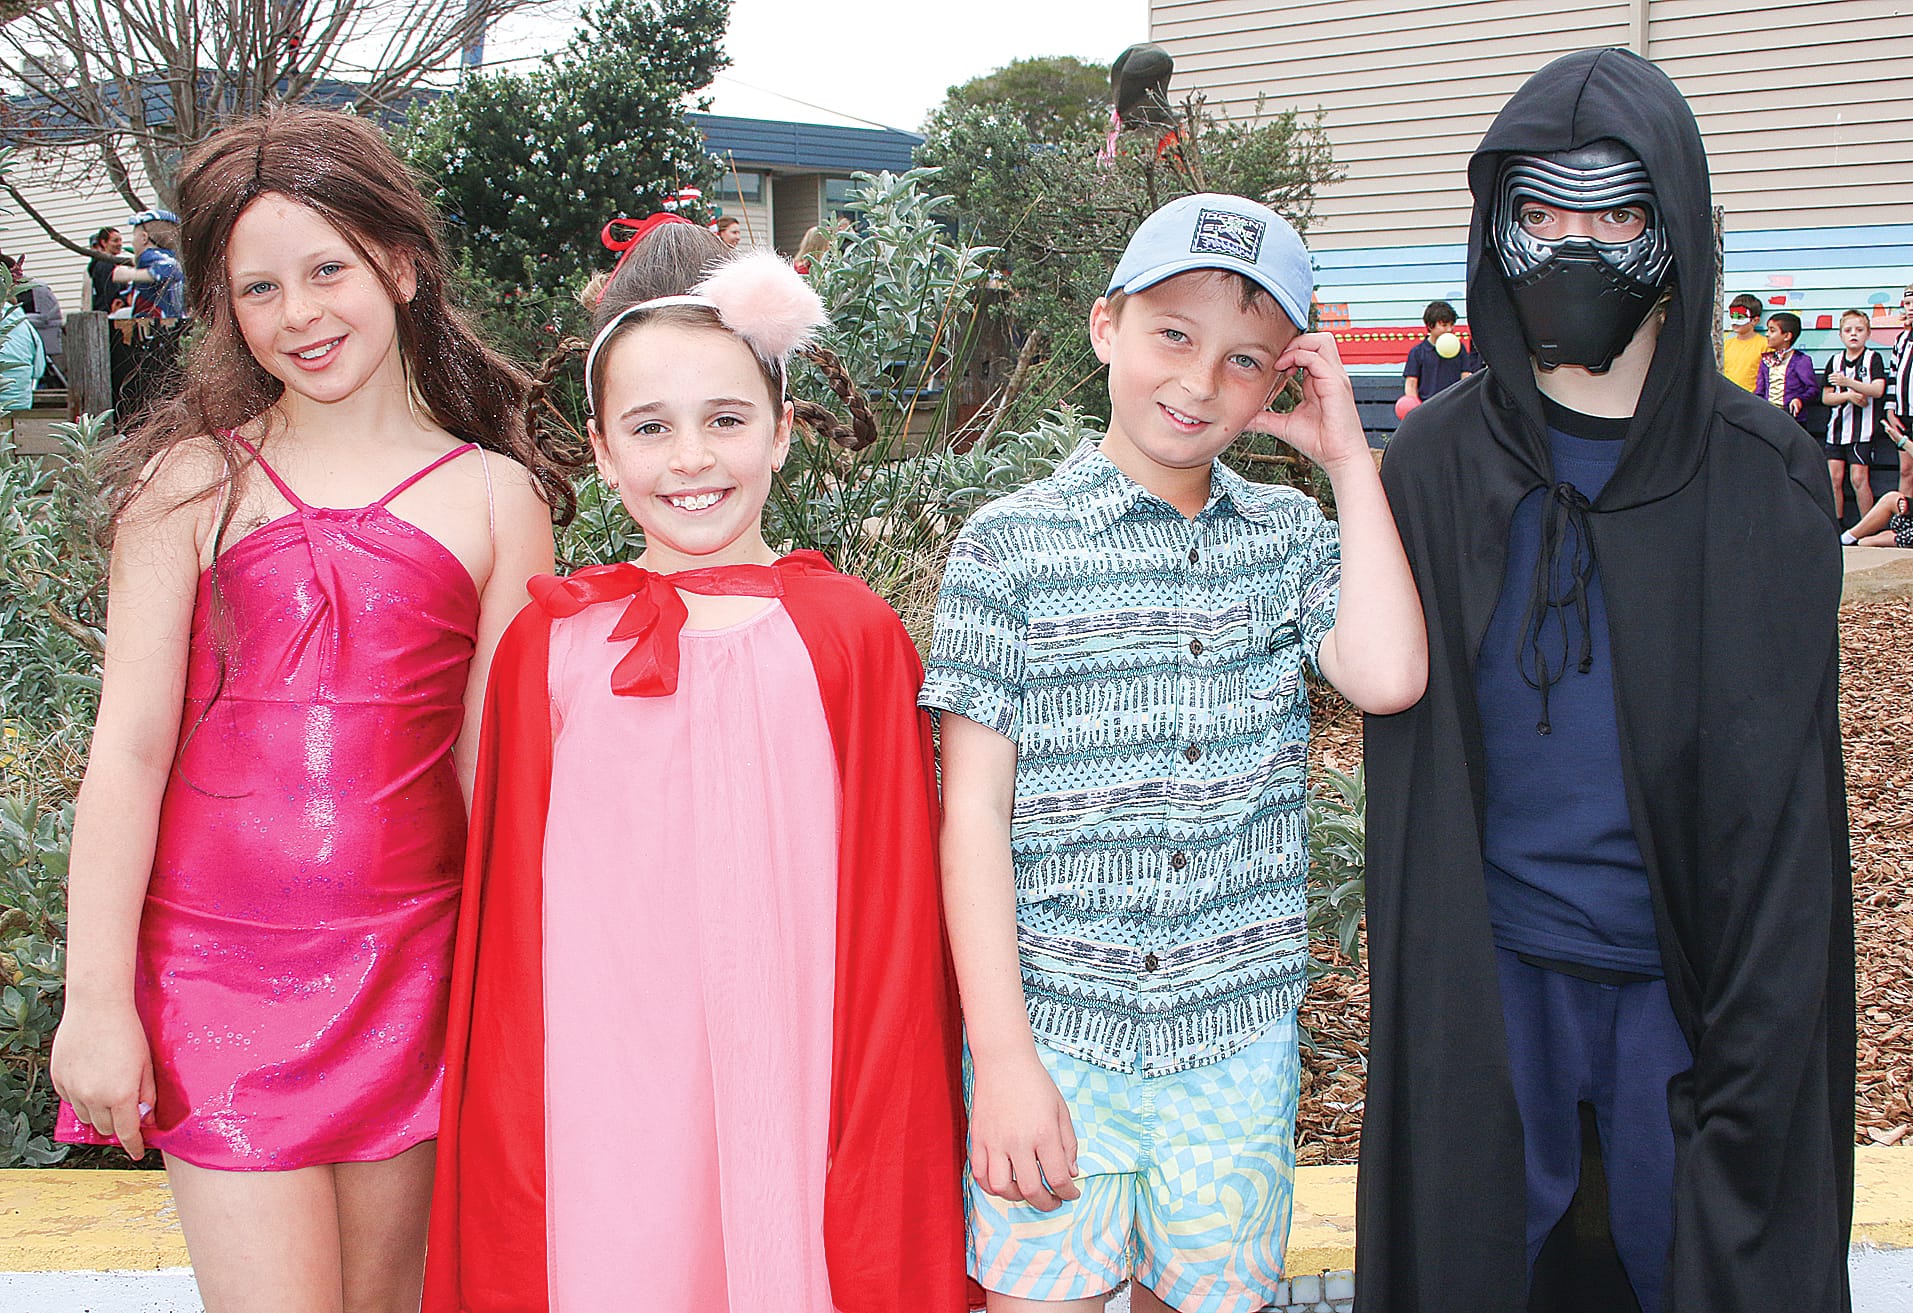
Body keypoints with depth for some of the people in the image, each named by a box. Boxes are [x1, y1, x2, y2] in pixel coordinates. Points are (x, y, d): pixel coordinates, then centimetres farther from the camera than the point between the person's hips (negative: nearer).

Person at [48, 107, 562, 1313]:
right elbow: (131, 747, -1)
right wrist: (97, 1000, -3)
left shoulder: (495, 497, 3)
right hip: (217, 963, -1)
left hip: (408, 966, 1)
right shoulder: (195, 482, 1)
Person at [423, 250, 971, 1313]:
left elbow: (892, 908, 1)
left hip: (788, 1091, -1)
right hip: (602, 1097, 1)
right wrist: (506, 1136, 6)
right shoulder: (549, 646, 2)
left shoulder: (852, 637, -1)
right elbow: (508, 911, 6)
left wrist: (888, 1137, 0)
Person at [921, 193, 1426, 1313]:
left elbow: (1388, 675, -14)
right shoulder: (1012, 546, -4)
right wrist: (1003, 1056, -10)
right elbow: (975, 809, -5)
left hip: (1239, 1034, 3)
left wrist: (1349, 456, -6)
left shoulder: (1290, 537, 5)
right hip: (1056, 1029, -2)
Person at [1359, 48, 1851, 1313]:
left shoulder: (1764, 477, -3)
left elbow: (1783, 791, -3)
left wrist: (1755, 1051, -7)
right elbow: (1413, 764, -1)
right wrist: (1434, 1005, -7)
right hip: (1494, 973, 1)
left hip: (1690, 976, 0)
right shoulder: (1437, 467, -2)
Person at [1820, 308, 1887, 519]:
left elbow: (1878, 390, -14)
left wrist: (1847, 382, -26)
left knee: (1859, 478, -8)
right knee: (1834, 477, 0)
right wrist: (1849, 396, -11)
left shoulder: (1873, 359, 1)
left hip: (1863, 429, -4)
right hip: (1836, 427, 4)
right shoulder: (1834, 361, 10)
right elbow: (1826, 397, 7)